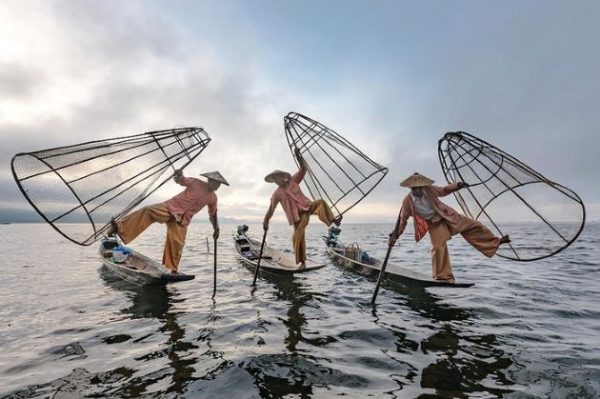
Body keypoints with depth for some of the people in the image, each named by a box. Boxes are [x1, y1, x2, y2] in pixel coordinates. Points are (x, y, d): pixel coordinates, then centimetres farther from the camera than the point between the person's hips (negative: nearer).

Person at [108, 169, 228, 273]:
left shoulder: (213, 198, 7)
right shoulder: (196, 183, -6)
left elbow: (213, 214, 18)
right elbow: (179, 180, -8)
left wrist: (216, 229, 15)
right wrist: (179, 174, -33)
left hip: (182, 220, 3)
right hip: (171, 208, -3)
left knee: (177, 243, -4)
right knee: (148, 211, -26)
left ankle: (173, 269, 11)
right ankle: (119, 227, -26)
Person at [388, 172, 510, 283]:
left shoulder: (429, 190, -12)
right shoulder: (407, 202, -19)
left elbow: (443, 190, 8)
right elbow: (402, 219, -9)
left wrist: (457, 185, -7)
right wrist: (395, 235, -10)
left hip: (446, 215, 3)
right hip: (433, 223, -3)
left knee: (472, 226, 3)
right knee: (438, 247, -13)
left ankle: (494, 243, 25)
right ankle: (443, 277, 3)